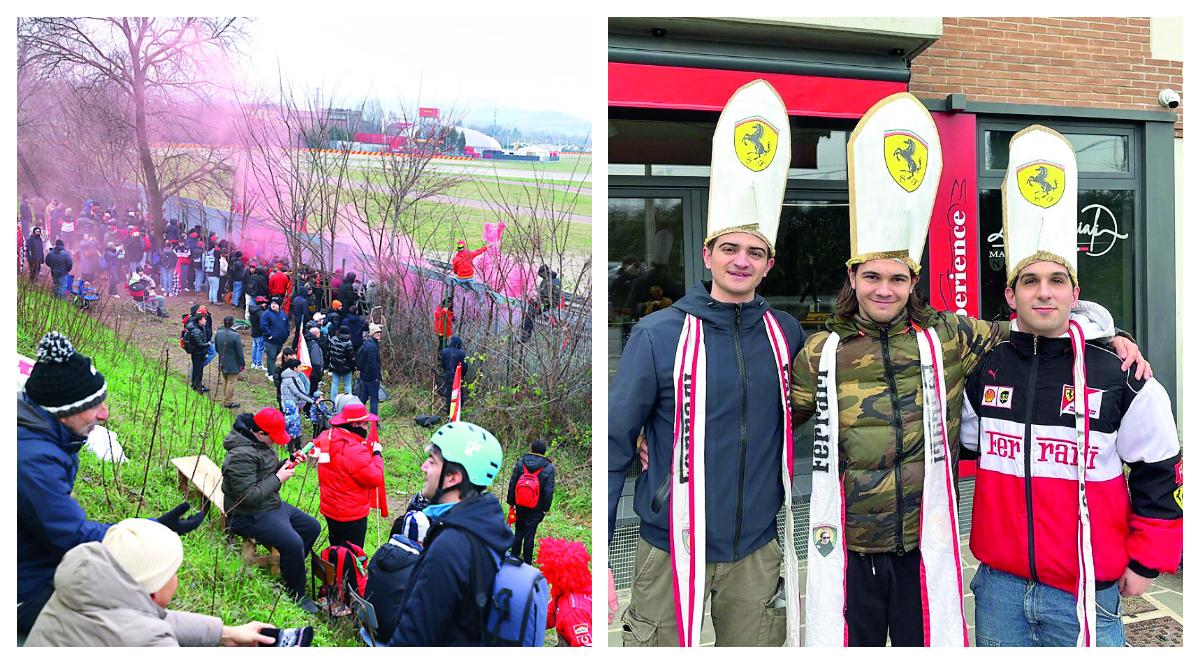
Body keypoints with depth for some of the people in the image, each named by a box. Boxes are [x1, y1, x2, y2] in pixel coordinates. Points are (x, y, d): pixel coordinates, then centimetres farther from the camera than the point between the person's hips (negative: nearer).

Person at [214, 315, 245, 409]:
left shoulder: (218, 334, -3)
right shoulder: (235, 336, -22)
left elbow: (216, 348, 11)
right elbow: (239, 352, -16)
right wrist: (243, 364, -5)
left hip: (222, 363, 6)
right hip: (233, 364, -6)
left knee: (225, 381, 18)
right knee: (231, 382, 3)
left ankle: (227, 399, 29)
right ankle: (229, 402, 9)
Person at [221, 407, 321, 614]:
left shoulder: (260, 443, 5)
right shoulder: (241, 456, -26)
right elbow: (249, 496, -29)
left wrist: (285, 465, 1)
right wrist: (278, 478, -22)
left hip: (273, 505, 11)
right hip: (250, 517, -11)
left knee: (312, 527, 12)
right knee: (293, 543, -26)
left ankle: (291, 569, 26)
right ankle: (296, 594, -8)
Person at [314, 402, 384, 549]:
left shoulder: (326, 438, 0)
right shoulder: (354, 449, -27)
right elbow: (374, 479, -24)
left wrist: (368, 450, 5)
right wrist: (377, 454, -11)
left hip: (330, 509, 8)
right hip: (352, 514, -8)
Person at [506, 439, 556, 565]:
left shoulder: (520, 463, -5)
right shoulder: (548, 468, -11)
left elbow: (512, 484, -1)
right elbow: (549, 491, -10)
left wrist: (511, 502, 7)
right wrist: (545, 508, 0)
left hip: (520, 505, 2)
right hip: (536, 508, -2)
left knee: (519, 531, 19)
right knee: (530, 534, 7)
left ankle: (514, 556, 24)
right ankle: (527, 562, 15)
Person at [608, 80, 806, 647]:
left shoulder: (785, 333, 1)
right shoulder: (658, 335, -9)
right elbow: (614, 440, -8)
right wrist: (596, 547, -9)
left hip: (757, 552, 4)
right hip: (671, 551, -3)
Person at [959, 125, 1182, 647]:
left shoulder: (1121, 378, -7)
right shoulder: (982, 371, 0)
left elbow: (1160, 476, 1)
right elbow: (959, 451, 14)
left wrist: (1147, 563, 2)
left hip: (1087, 594, -2)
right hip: (998, 587, 3)